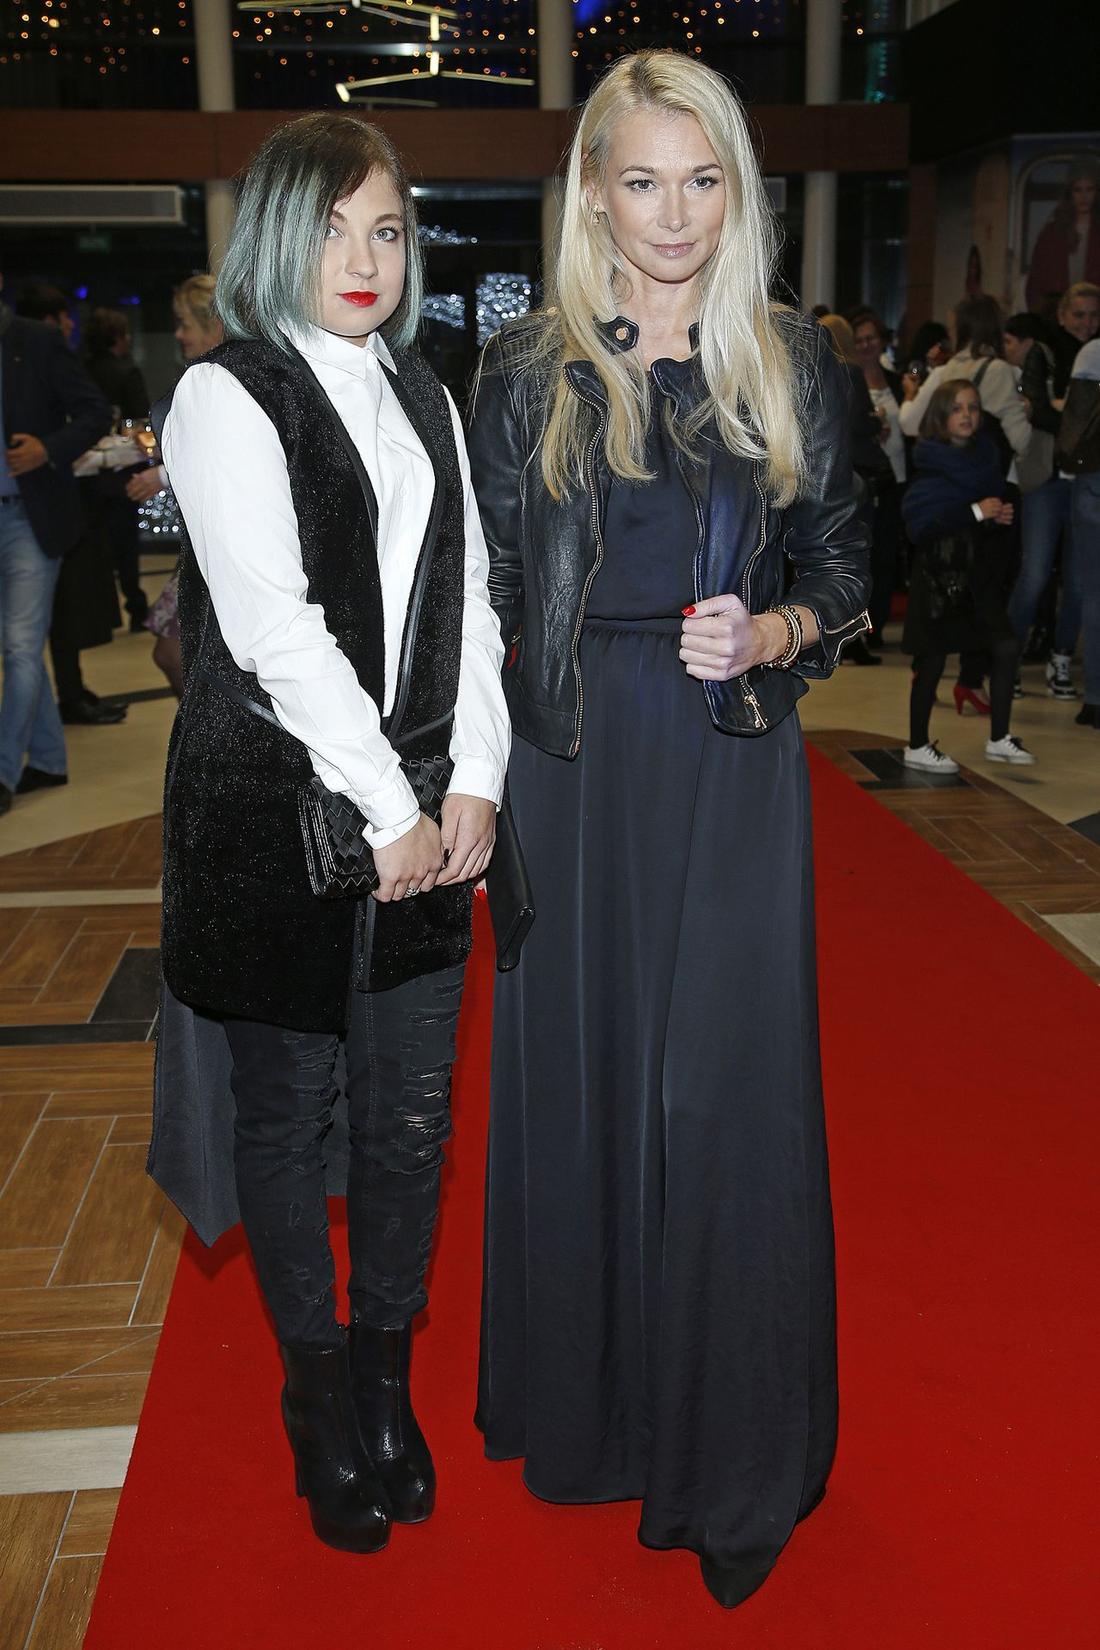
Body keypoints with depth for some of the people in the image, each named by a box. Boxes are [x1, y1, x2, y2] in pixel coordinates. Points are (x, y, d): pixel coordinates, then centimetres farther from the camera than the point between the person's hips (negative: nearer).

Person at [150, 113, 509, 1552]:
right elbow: (275, 626, -14)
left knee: (413, 1113, 10)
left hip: (426, 809, 5)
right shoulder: (225, 396, -5)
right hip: (276, 806, -5)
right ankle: (318, 1396, 28)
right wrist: (389, 811, -14)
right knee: (286, 1109, 8)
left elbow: (470, 599, 9)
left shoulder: (427, 400, 15)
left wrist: (475, 781, -3)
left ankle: (386, 1380, 30)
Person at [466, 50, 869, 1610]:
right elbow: (488, 591, 4)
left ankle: (735, 1452, 24)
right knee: (580, 1072, 10)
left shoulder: (793, 361, 4)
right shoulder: (529, 369, 2)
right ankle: (587, 1403, 32)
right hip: (575, 768, 1)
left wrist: (775, 634, -12)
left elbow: (842, 567, 9)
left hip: (736, 769, 0)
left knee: (725, 1088, 4)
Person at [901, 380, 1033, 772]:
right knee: (932, 659, 0)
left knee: (1005, 647, 2)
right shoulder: (930, 470, -12)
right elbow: (919, 523, -23)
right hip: (938, 574, -6)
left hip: (978, 572, 6)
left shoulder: (985, 457, 8)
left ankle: (998, 739, 15)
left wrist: (1001, 517, -1)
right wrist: (976, 512, -22)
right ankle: (917, 747, 12)